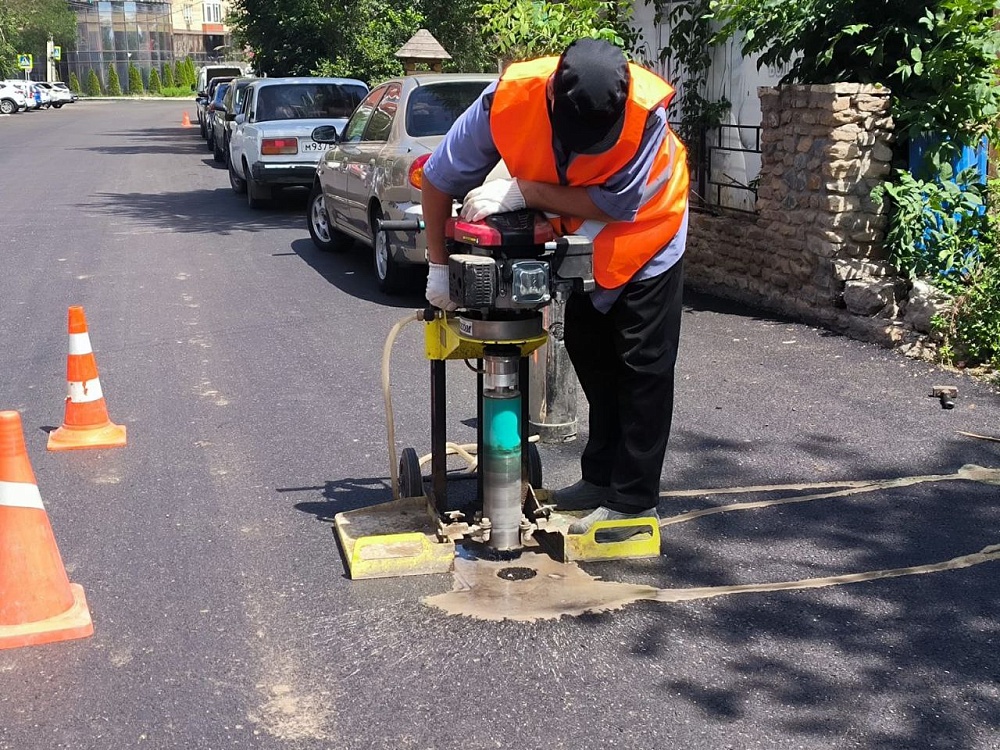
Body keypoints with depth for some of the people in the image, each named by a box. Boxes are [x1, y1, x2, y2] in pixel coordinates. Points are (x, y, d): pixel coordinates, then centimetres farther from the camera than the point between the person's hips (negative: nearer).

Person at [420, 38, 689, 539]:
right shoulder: (508, 98, -31)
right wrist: (439, 267, -15)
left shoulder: (647, 111, -38)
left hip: (644, 230, -4)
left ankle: (634, 501, 3)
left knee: (642, 367, -5)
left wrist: (522, 192, -35)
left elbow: (616, 203, -31)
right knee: (589, 354, 12)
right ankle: (602, 476, 27)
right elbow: (439, 179, -20)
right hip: (581, 237, 4)